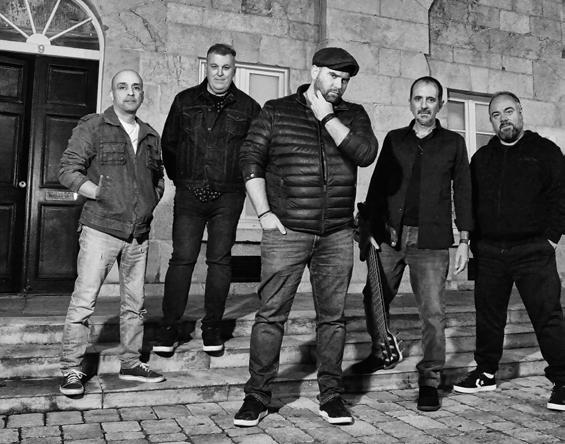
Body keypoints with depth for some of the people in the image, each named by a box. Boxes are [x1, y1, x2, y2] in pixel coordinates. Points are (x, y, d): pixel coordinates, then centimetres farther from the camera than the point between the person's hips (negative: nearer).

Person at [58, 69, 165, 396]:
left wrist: (150, 203, 10)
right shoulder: (92, 127, 1)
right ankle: (73, 370, 6)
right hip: (100, 228, -5)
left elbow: (159, 178, 25)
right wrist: (102, 194, -12)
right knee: (84, 300, -5)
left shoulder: (151, 136, 15)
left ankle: (131, 363, 23)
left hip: (139, 233, 5)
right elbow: (68, 171, -4)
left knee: (135, 302, 10)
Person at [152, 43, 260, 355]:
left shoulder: (248, 107, 5)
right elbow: (168, 143, 14)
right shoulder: (185, 101, 9)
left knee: (220, 260, 3)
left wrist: (242, 181, 5)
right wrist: (179, 179, 9)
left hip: (228, 196, 0)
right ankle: (169, 329, 5)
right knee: (182, 258, -3)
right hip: (190, 193, 0)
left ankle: (212, 328, 13)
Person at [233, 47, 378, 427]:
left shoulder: (353, 115, 12)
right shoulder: (277, 111, 6)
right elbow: (250, 159, 1)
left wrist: (327, 116, -7)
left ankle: (331, 395, 20)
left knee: (332, 317, 8)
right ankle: (258, 396, 12)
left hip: (337, 236, 3)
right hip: (286, 232, -2)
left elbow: (365, 153, -7)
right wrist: (264, 212, -7)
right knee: (271, 314, -1)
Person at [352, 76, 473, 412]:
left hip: (431, 240, -2)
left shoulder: (453, 143, 8)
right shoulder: (394, 139, 12)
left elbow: (463, 192, 8)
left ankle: (430, 380, 9)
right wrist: (370, 230, 3)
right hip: (390, 236, 3)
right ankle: (381, 355, 32)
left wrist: (464, 239, 2)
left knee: (433, 312, -4)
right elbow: (377, 186, 11)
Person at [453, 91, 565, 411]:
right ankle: (486, 373, 23)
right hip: (489, 252, 4)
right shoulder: (482, 157, 16)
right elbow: (470, 202, 16)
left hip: (533, 251, -4)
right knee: (488, 316, 10)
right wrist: (475, 241, 6)